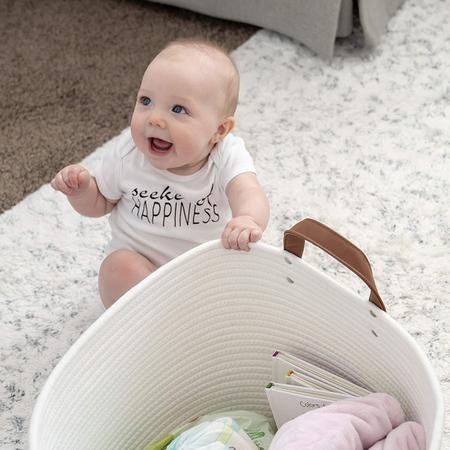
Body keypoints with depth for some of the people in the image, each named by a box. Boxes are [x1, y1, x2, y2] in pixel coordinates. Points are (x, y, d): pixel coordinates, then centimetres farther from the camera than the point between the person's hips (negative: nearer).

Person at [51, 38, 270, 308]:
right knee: (119, 267, -28)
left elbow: (248, 193, -43)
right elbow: (99, 203, 2)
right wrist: (81, 189, -22)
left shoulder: (227, 156, -23)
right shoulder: (128, 152, -15)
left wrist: (247, 220, -68)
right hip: (140, 260, 1)